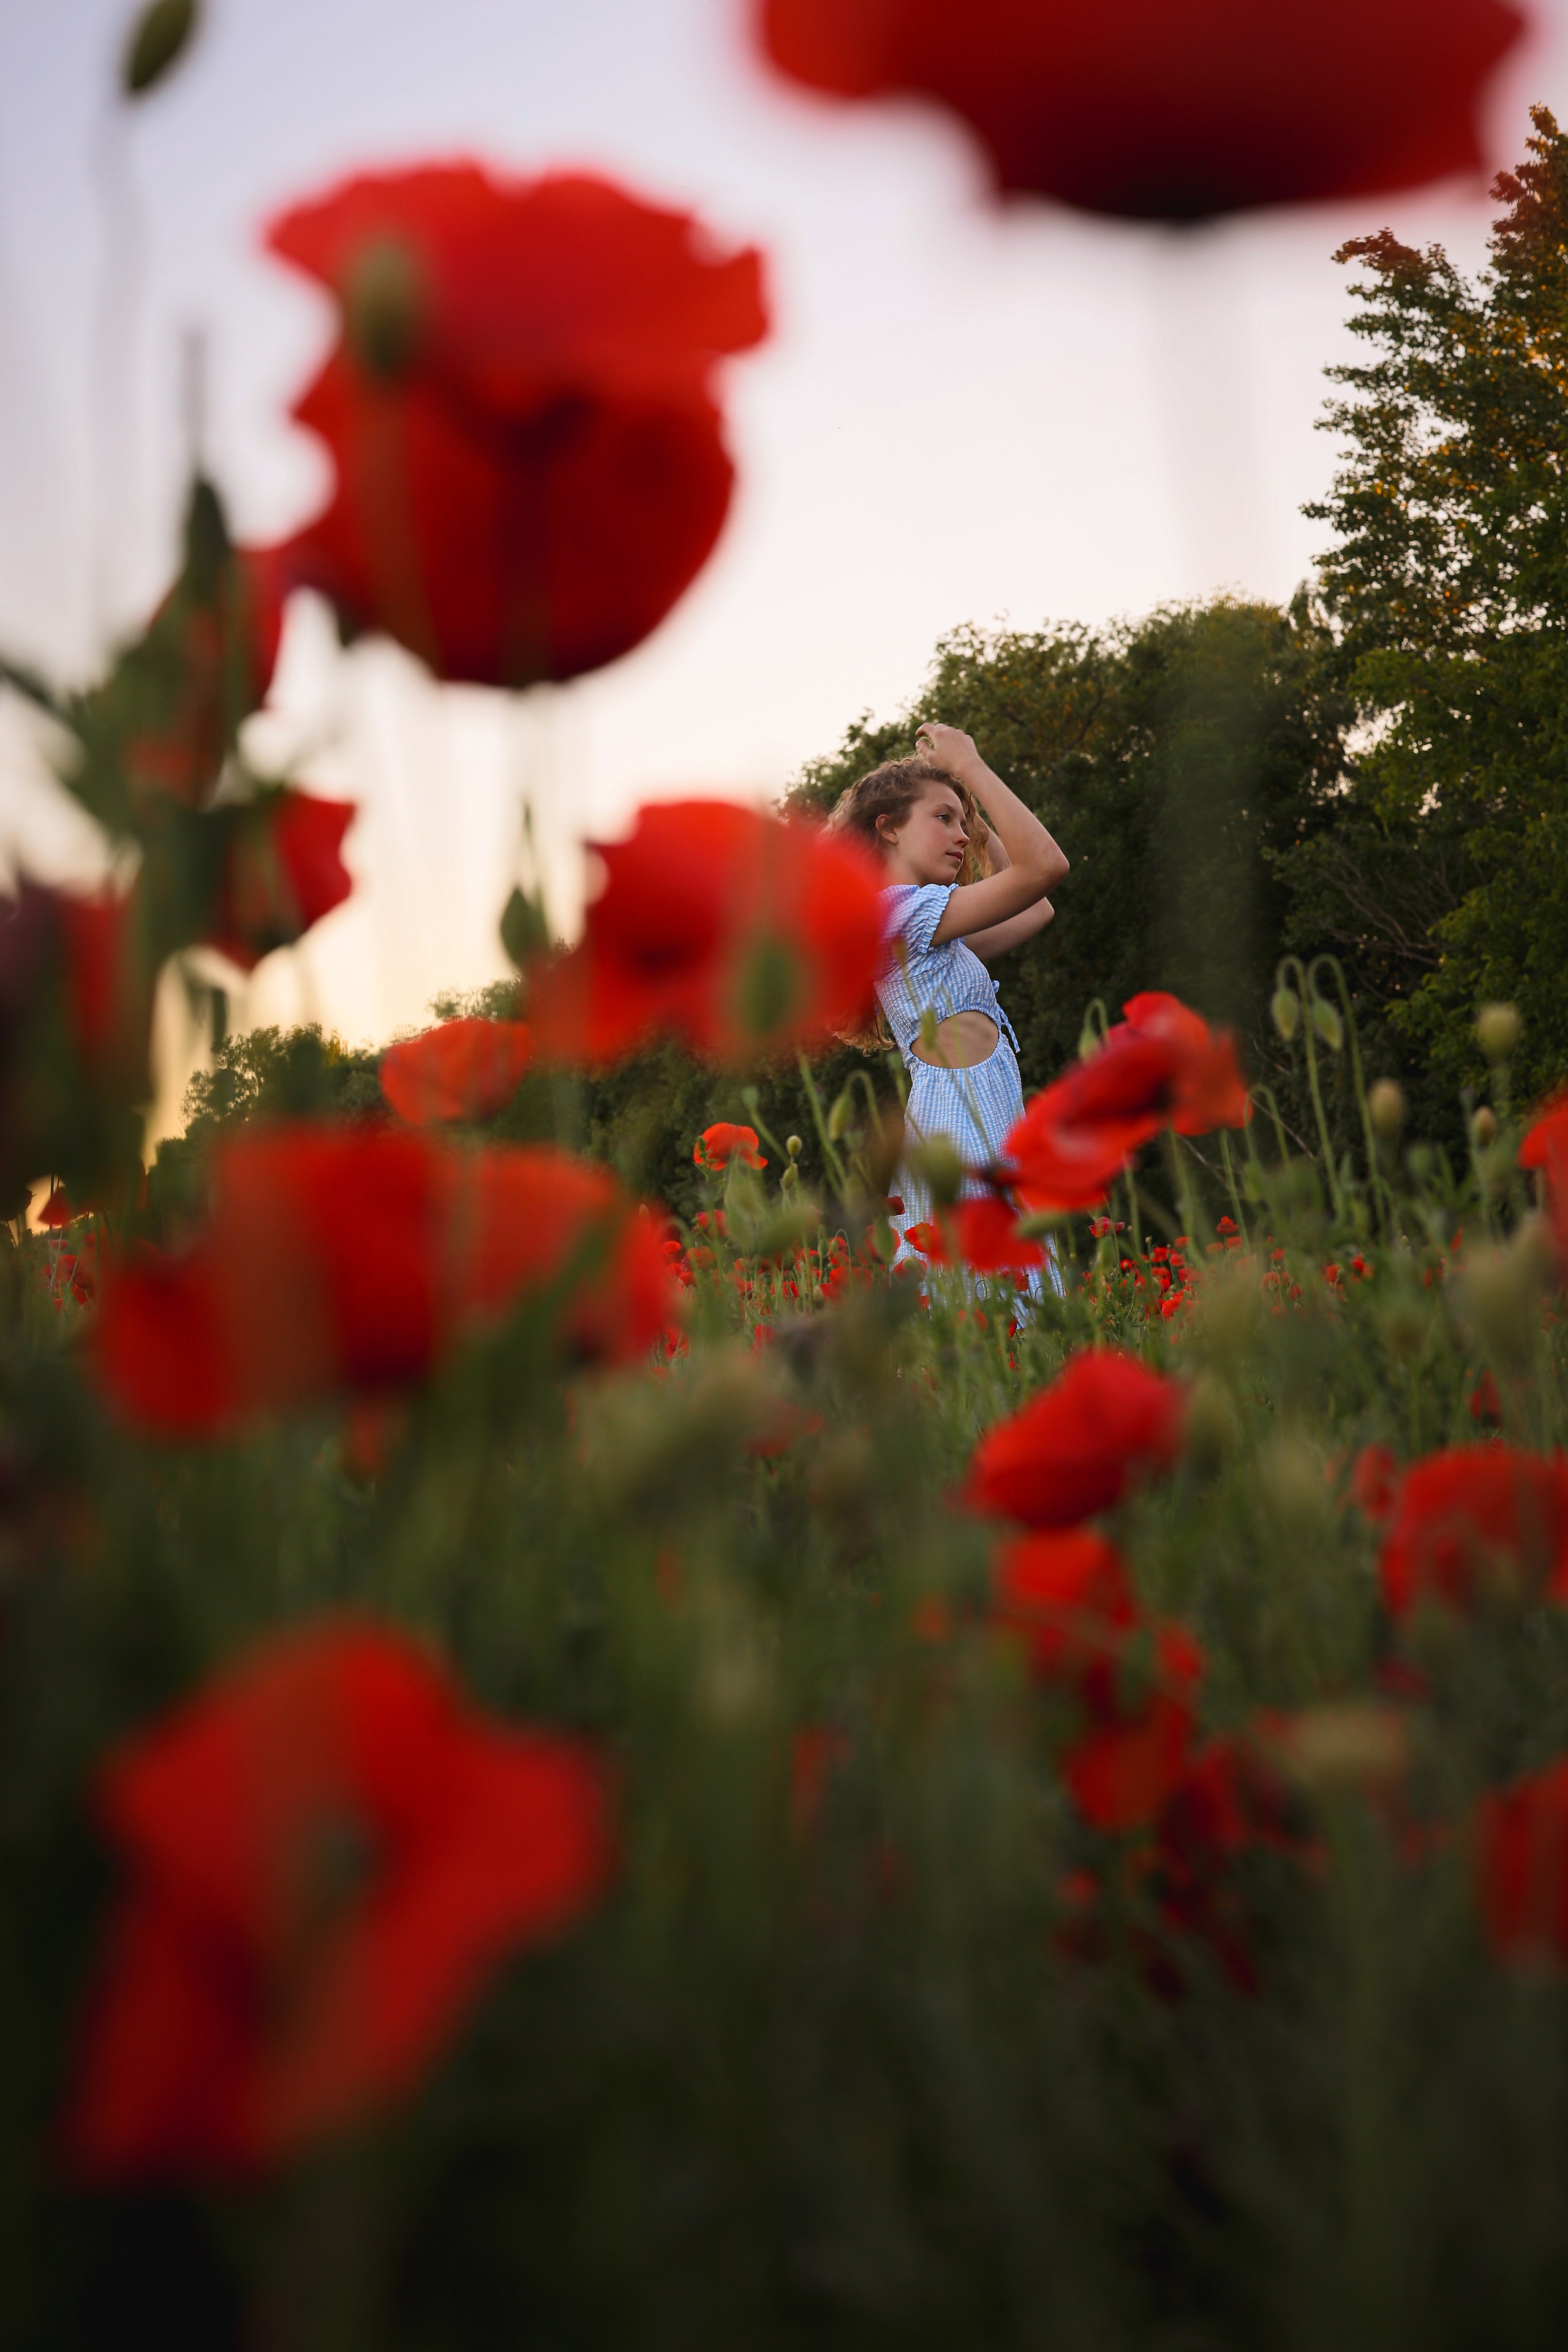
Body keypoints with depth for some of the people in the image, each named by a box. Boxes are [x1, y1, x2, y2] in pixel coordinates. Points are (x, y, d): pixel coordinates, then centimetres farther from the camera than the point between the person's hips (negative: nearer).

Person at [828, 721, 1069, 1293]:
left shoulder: (927, 933, 24)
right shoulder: (902, 907, -6)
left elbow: (1035, 910, 33)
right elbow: (1044, 863, -13)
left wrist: (968, 805, 30)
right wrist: (969, 767, -3)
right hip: (967, 1115, -10)